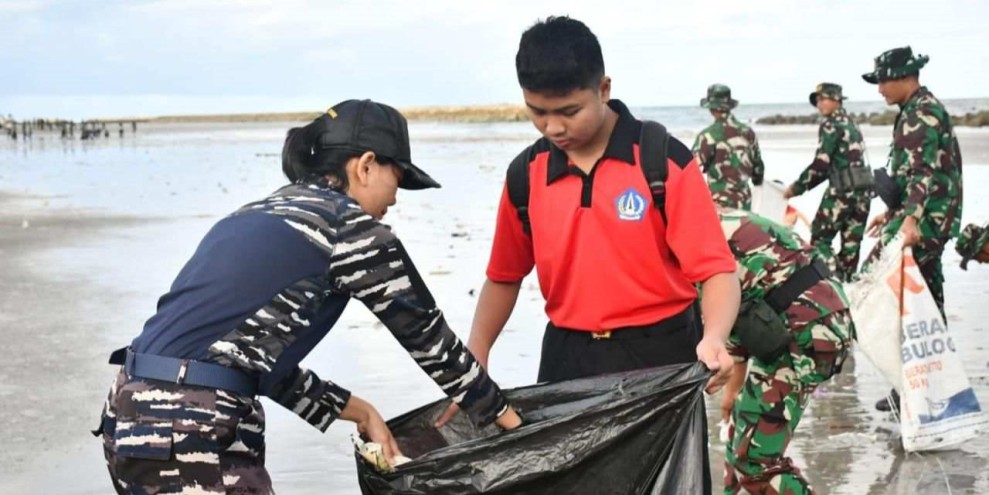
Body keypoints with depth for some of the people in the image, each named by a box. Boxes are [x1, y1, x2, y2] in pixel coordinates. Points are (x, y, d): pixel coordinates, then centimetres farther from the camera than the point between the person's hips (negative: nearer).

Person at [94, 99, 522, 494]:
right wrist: (503, 415, 19)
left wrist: (356, 410, 24)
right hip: (193, 430, -9)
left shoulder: (262, 217, 21)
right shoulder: (347, 226, -2)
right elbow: (426, 333, 7)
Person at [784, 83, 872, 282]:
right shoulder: (849, 124, 20)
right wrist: (802, 186, 18)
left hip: (843, 190, -8)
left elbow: (821, 163, -13)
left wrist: (796, 187, -2)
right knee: (851, 242, 10)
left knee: (820, 238, 0)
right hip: (863, 190, 8)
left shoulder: (832, 125, -7)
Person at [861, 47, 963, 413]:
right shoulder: (916, 111, 18)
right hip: (926, 217, 10)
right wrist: (891, 213, 29)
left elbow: (924, 172, -26)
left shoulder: (923, 113, -13)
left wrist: (910, 218, -37)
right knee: (925, 293, 12)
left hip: (925, 217, -10)